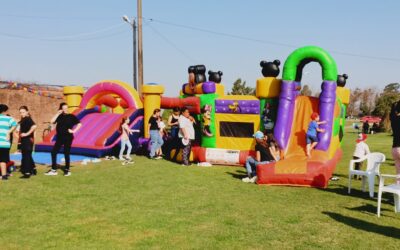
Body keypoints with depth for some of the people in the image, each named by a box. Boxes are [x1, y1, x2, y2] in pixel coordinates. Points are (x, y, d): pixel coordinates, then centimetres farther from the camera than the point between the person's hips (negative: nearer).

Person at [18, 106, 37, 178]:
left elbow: (34, 126, -32)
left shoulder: (28, 119, -15)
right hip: (24, 141, 10)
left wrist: (27, 133, -25)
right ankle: (33, 169, 31)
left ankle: (27, 173, -1)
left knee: (26, 156, -5)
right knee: (28, 156, 19)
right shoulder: (23, 120, 13)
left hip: (28, 140, -10)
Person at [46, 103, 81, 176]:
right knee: (53, 152, 2)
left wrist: (74, 131, -11)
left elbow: (79, 124, -5)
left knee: (66, 153, 0)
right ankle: (53, 170, 12)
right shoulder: (59, 116, 7)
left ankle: (67, 170, 13)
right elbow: (52, 121, -9)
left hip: (68, 138, -4)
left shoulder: (71, 116, -2)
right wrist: (58, 113, -9)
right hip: (59, 137, 4)